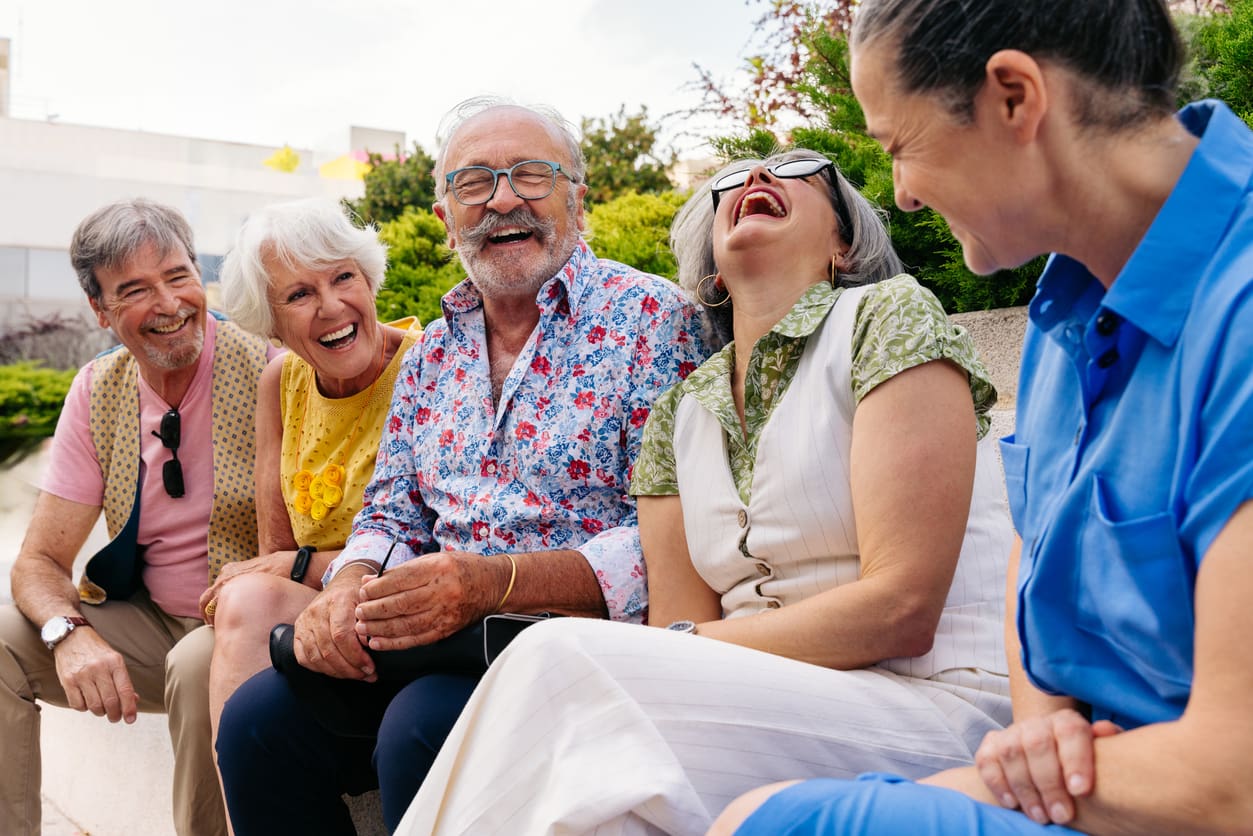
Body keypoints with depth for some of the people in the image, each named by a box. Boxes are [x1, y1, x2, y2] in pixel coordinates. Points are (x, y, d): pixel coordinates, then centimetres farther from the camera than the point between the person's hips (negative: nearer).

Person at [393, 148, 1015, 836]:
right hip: (784, 710, 4)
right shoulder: (678, 415, 14)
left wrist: (685, 647, -10)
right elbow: (680, 643, 5)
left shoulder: (891, 315, -3)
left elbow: (901, 609, -12)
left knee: (560, 661, -24)